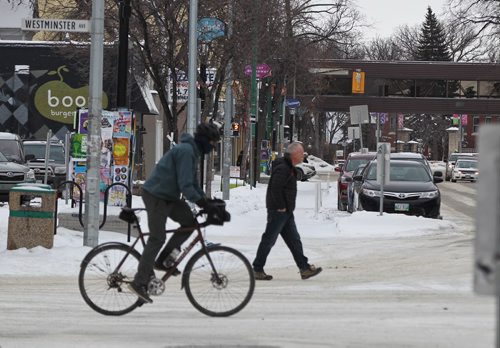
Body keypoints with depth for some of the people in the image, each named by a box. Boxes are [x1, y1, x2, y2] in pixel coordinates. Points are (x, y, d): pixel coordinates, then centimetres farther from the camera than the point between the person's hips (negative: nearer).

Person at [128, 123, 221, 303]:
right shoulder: (186, 151, -19)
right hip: (156, 195, -10)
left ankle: (162, 261, 8)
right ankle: (139, 283, -5)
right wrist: (202, 203, -22)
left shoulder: (193, 152, 14)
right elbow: (185, 185, -25)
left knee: (190, 222, 4)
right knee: (157, 238, -9)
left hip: (168, 196, 10)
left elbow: (193, 184, 19)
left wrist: (206, 202, 9)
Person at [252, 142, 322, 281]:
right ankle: (257, 270, 3)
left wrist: (288, 208, 15)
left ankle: (304, 268, 8)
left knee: (294, 240, 8)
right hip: (278, 211, -10)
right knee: (268, 240, -3)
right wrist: (281, 207, -19)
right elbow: (275, 188, -26)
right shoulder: (282, 168, -18)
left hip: (286, 212, 10)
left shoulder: (289, 168, 15)